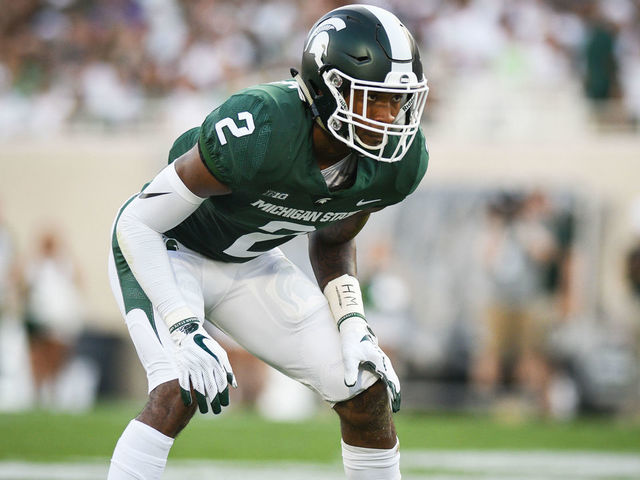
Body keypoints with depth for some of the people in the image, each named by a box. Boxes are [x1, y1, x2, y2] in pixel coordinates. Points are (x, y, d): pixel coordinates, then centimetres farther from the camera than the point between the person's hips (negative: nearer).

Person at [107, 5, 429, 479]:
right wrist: (185, 330, -35)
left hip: (250, 263, 6)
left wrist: (353, 329, -8)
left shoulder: (398, 160, -17)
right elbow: (138, 225, -27)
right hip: (163, 249, -6)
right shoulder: (257, 133, -37)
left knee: (368, 392, -1)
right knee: (179, 392, -30)